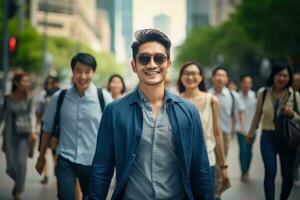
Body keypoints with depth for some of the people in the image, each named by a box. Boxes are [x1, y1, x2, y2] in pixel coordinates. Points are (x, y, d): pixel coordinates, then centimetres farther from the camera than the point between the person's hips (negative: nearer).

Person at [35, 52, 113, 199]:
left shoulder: (104, 98, -8)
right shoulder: (59, 98, -3)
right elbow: (47, 128, 9)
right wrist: (41, 157, 15)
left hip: (93, 162, 0)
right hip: (65, 161, 0)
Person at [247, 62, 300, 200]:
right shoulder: (263, 93, -1)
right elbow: (257, 115, 14)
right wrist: (251, 133, 23)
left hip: (287, 138, 1)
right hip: (268, 137, 0)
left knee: (288, 175, 7)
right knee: (270, 172, -14)